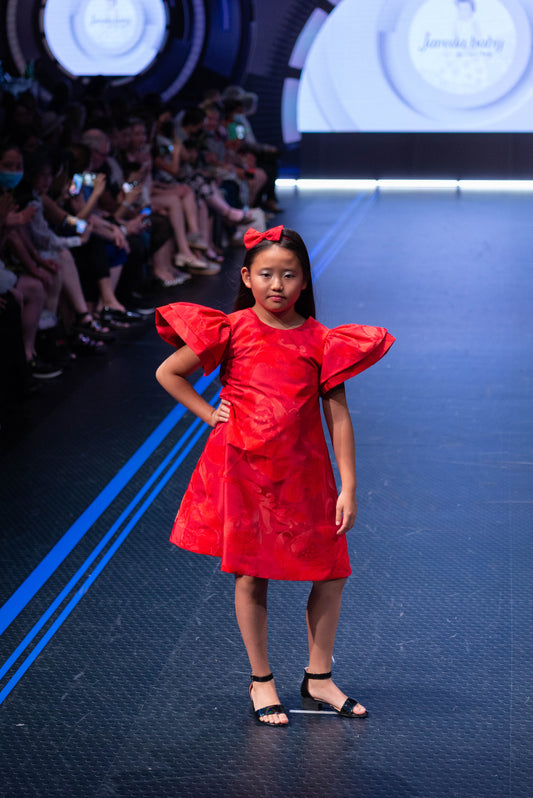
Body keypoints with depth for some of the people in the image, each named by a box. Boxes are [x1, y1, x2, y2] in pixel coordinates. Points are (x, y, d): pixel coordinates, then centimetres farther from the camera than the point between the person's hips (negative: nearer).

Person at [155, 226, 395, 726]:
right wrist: (209, 414, -2)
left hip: (302, 473, 2)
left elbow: (338, 416, -2)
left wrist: (348, 488, -5)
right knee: (251, 575, 5)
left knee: (331, 572, 4)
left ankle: (318, 677, 23)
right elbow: (167, 373, 5)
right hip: (243, 469, -2)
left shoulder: (322, 342, -2)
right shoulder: (231, 331, -5)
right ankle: (260, 681, 21)